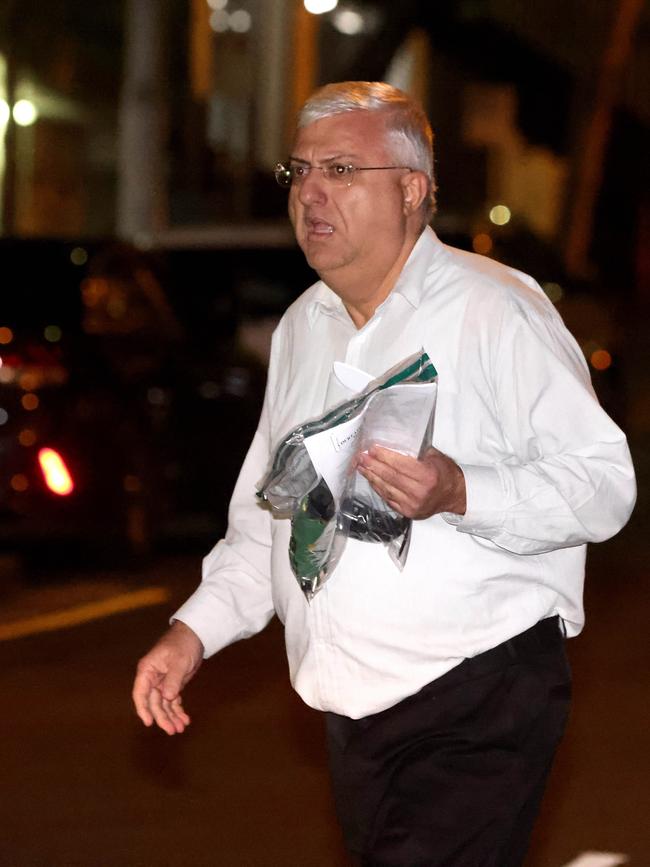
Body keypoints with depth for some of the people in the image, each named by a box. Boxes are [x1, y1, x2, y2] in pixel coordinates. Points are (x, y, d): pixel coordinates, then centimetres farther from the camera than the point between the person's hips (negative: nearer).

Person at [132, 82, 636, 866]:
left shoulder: (496, 310, -9)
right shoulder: (301, 328, 16)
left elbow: (602, 484, -14)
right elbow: (267, 512, 23)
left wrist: (460, 494, -27)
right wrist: (196, 628, 11)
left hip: (478, 702, -7)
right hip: (356, 708, 7)